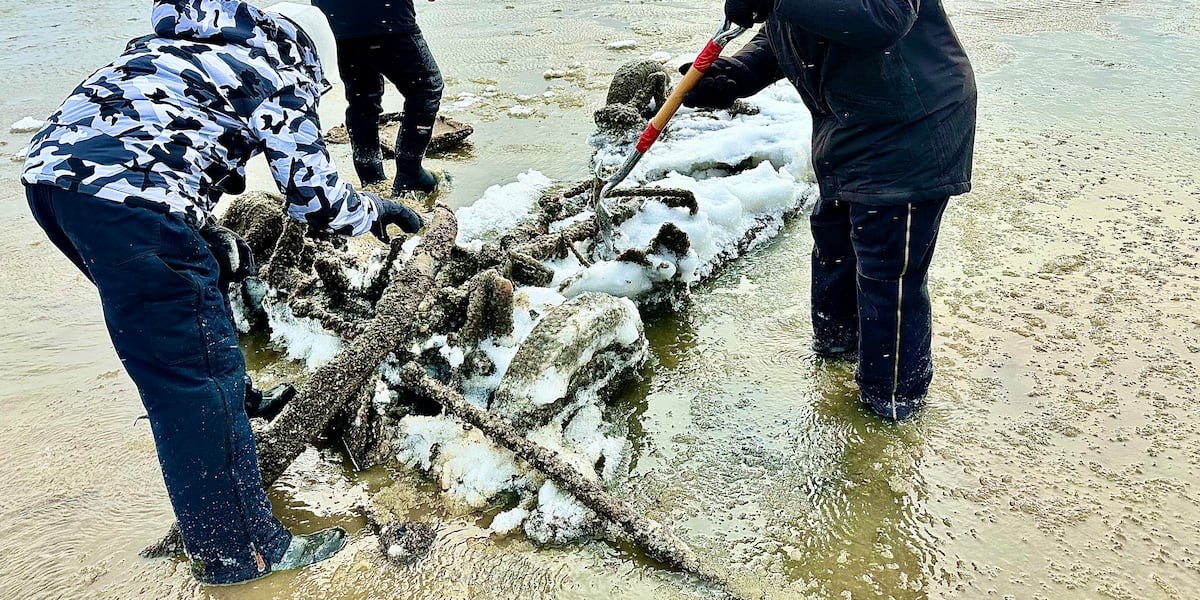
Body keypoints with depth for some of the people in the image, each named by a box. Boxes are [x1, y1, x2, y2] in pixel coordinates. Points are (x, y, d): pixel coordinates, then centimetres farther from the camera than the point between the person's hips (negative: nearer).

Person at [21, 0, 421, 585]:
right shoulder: (278, 74, 8)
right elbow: (319, 201, 9)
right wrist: (377, 209, 25)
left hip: (49, 169, 9)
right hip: (127, 197, -9)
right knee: (198, 371, -2)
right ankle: (238, 549, 6)